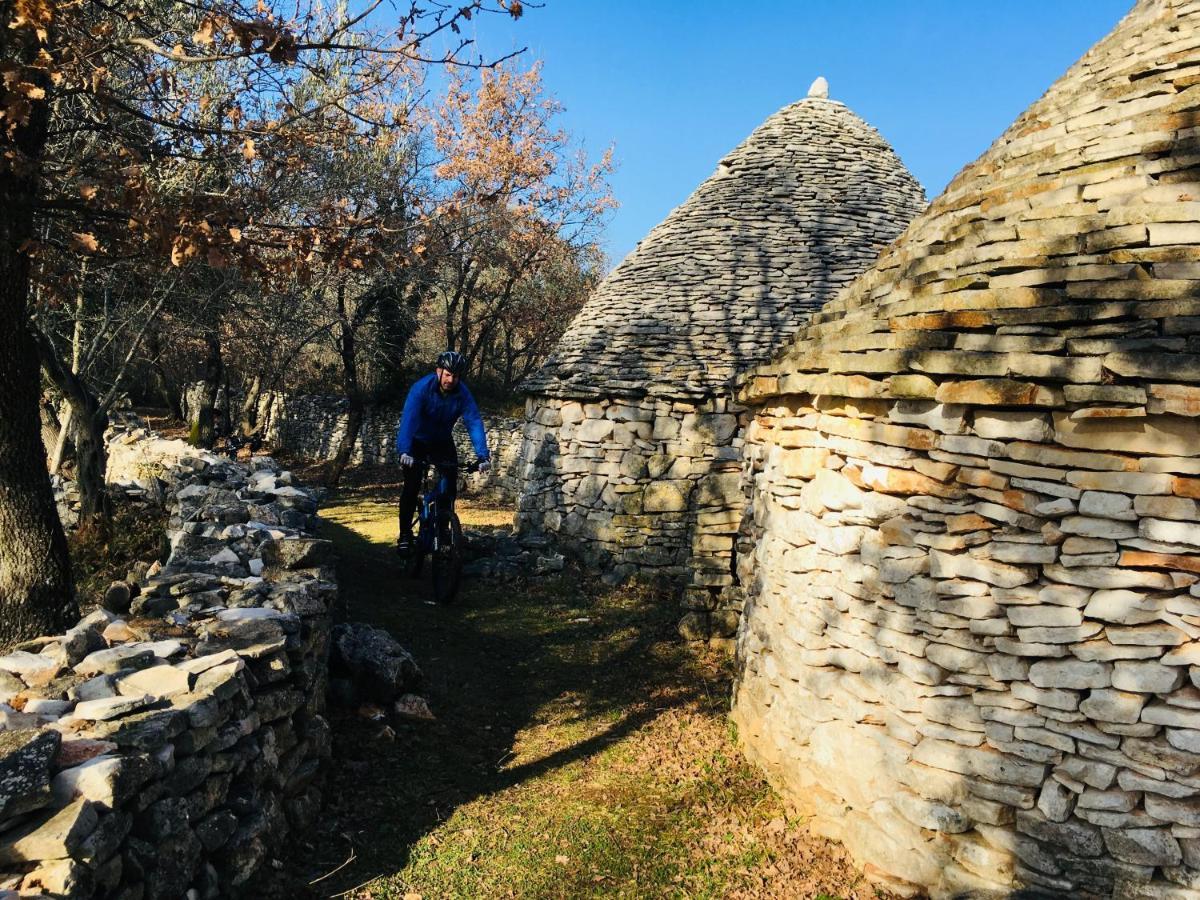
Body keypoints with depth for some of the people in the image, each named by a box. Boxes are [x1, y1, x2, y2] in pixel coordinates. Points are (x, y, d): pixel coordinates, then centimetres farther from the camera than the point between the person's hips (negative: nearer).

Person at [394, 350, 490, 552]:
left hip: (443, 442, 3)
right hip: (417, 441, -3)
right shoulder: (422, 388, -28)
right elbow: (408, 418, -39)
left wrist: (483, 455, -41)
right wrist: (403, 451, -53)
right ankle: (405, 534, -2)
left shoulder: (463, 393, -20)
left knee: (451, 486, -9)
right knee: (412, 487, -13)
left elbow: (474, 422, -27)